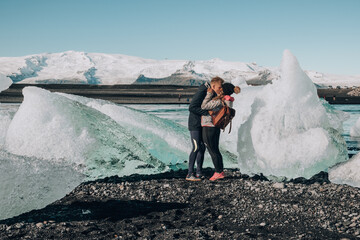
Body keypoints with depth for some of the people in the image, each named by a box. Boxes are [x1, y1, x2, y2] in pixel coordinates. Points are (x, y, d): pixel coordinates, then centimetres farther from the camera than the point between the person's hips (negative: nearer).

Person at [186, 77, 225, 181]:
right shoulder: (201, 92, -20)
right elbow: (192, 108, -27)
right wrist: (207, 113, -31)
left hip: (202, 125, 9)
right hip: (194, 124, -9)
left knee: (202, 147, 7)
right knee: (196, 147, -14)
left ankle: (199, 172, 14)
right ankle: (190, 174, -11)